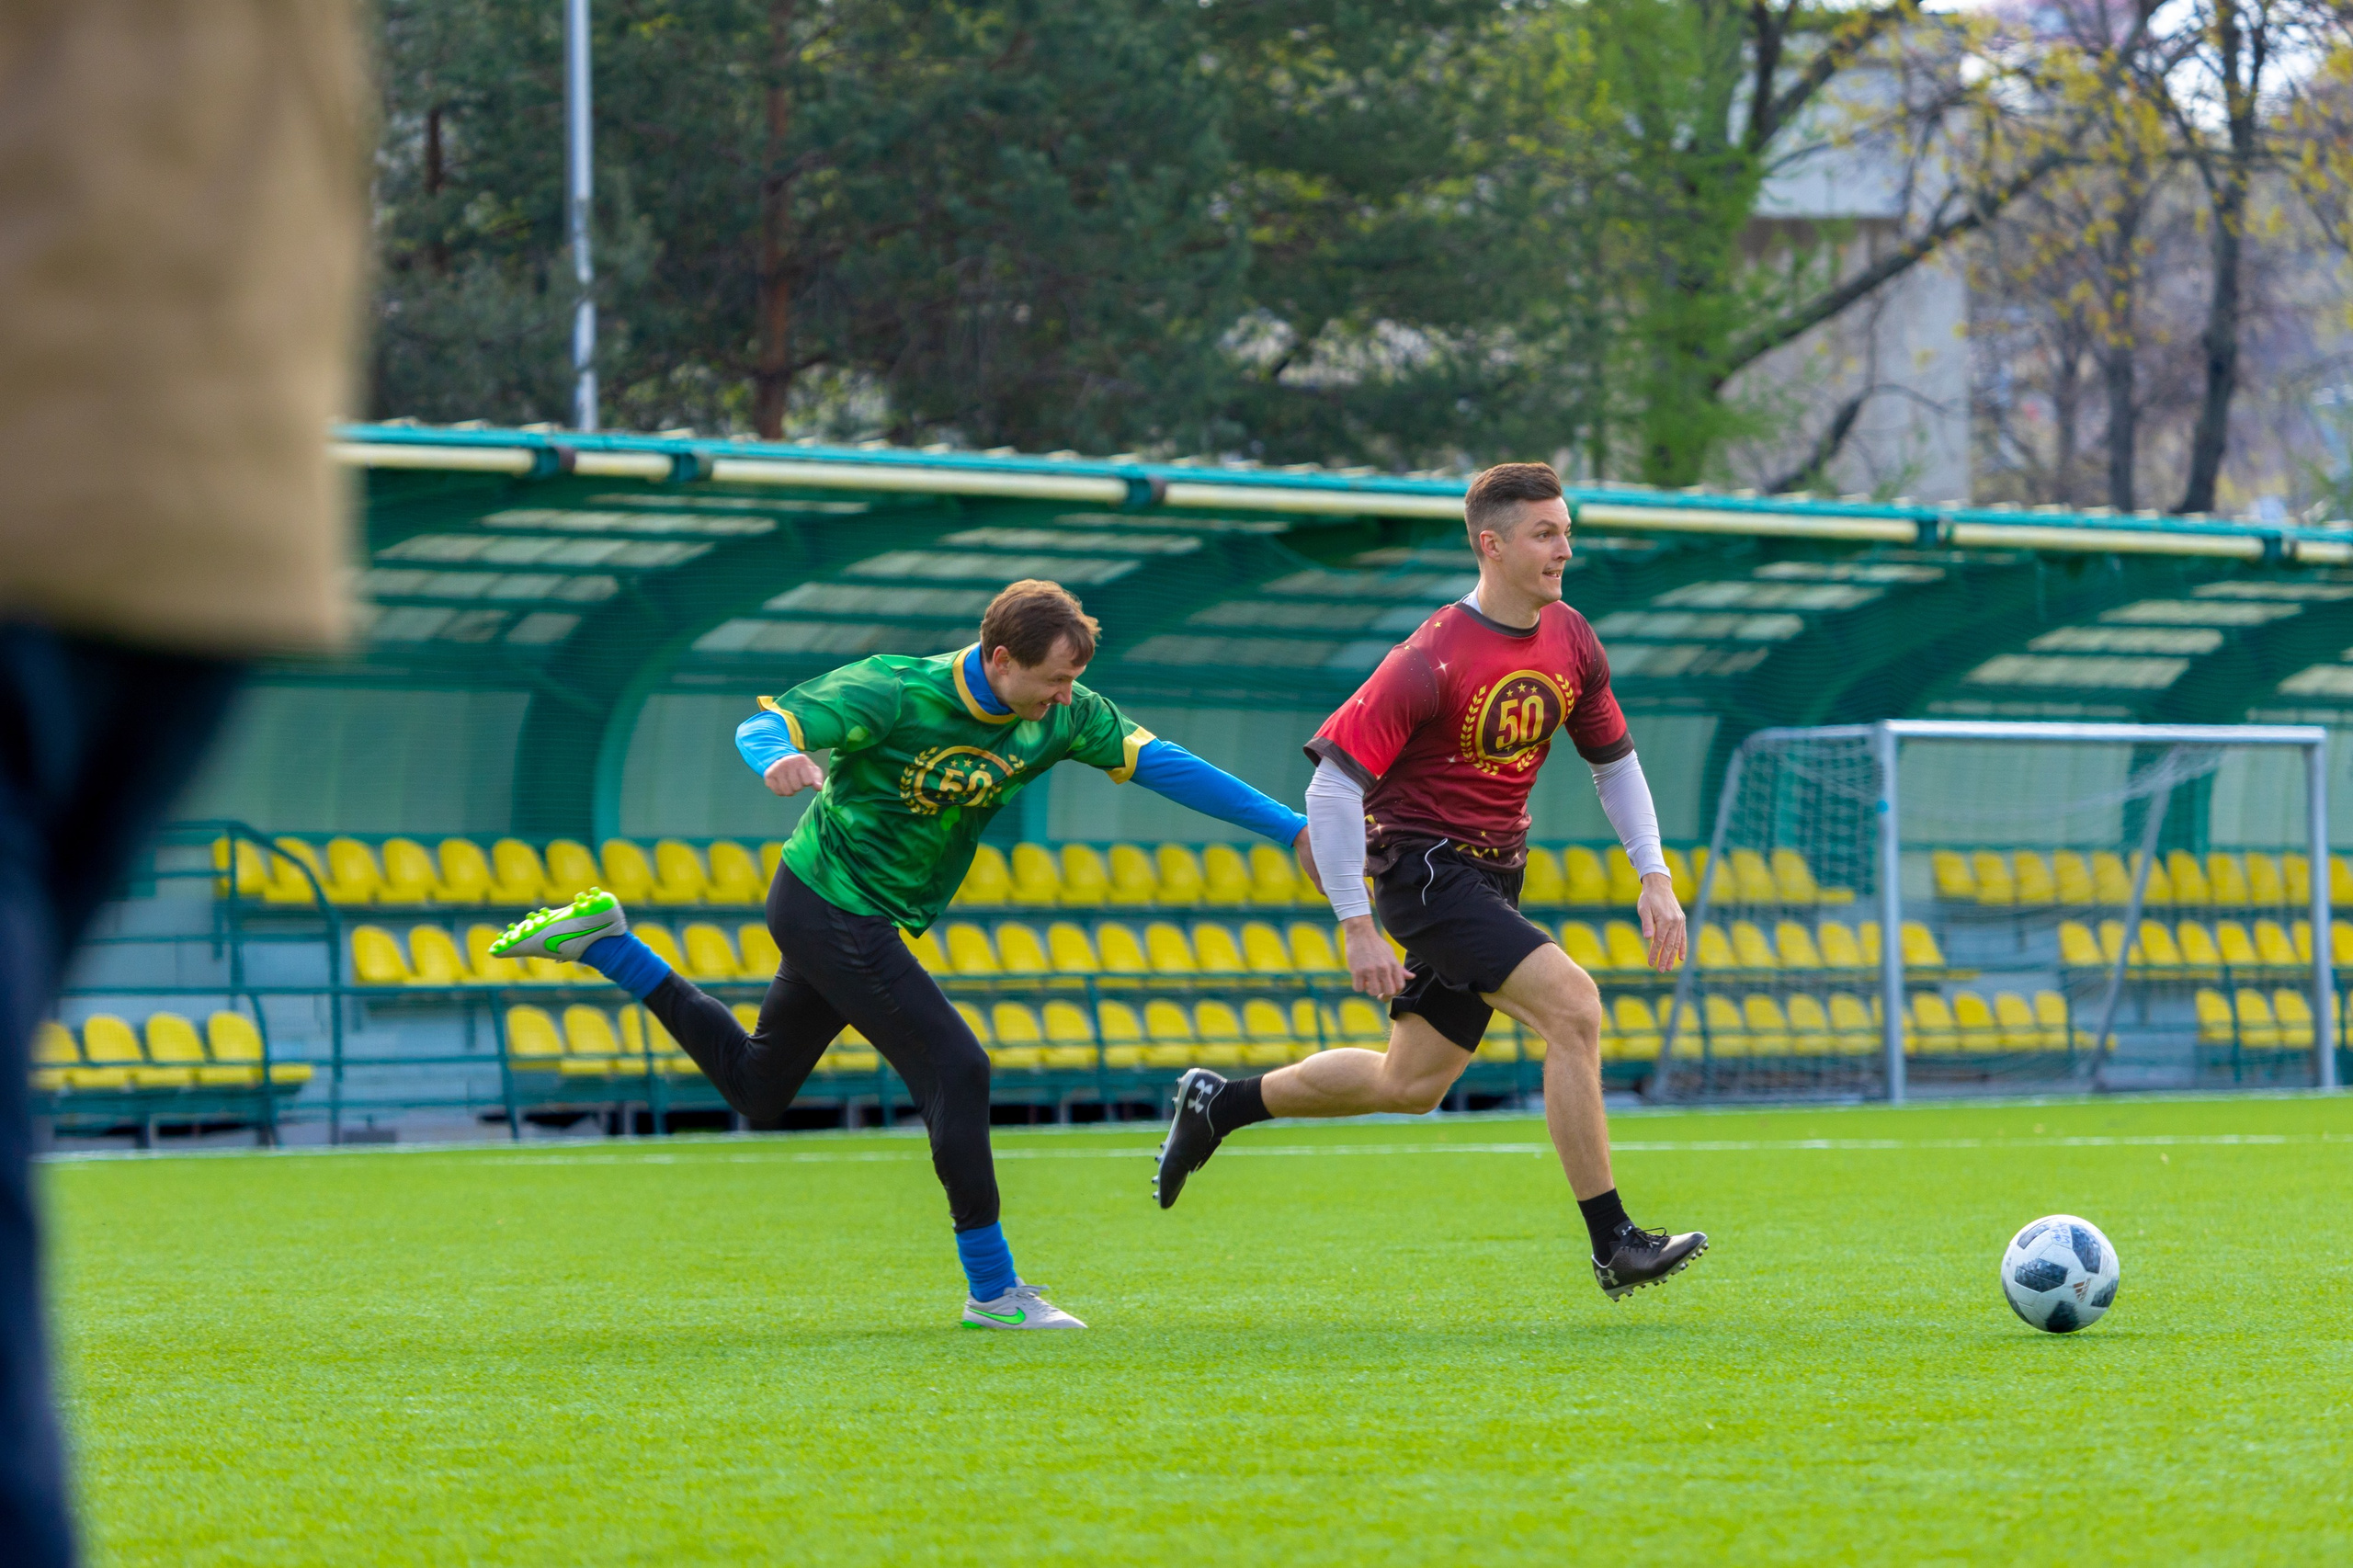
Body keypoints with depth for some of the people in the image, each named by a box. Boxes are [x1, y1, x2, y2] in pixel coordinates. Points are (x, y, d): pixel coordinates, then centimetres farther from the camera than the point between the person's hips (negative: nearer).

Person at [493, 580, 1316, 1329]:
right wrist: (777, 759, -48)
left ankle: (604, 941, 25)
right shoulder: (893, 694, -24)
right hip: (830, 905, -8)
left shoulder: (1061, 714, -7)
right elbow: (764, 724, -23)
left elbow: (1158, 762, -7)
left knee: (756, 1088, 18)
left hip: (873, 920, 8)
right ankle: (993, 1291, -5)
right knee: (956, 1072, -15)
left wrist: (1291, 828, -13)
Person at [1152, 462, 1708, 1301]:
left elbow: (1614, 760, 16)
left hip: (1490, 877, 8)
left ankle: (1216, 1105, 33)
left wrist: (1654, 876, 5)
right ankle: (1612, 1244, -19)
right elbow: (1332, 783, -19)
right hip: (1421, 866, -8)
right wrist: (1357, 927, -20)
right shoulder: (1430, 661, -20)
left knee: (1411, 1083, 14)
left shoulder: (1571, 641, 1)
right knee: (1571, 1005, -22)